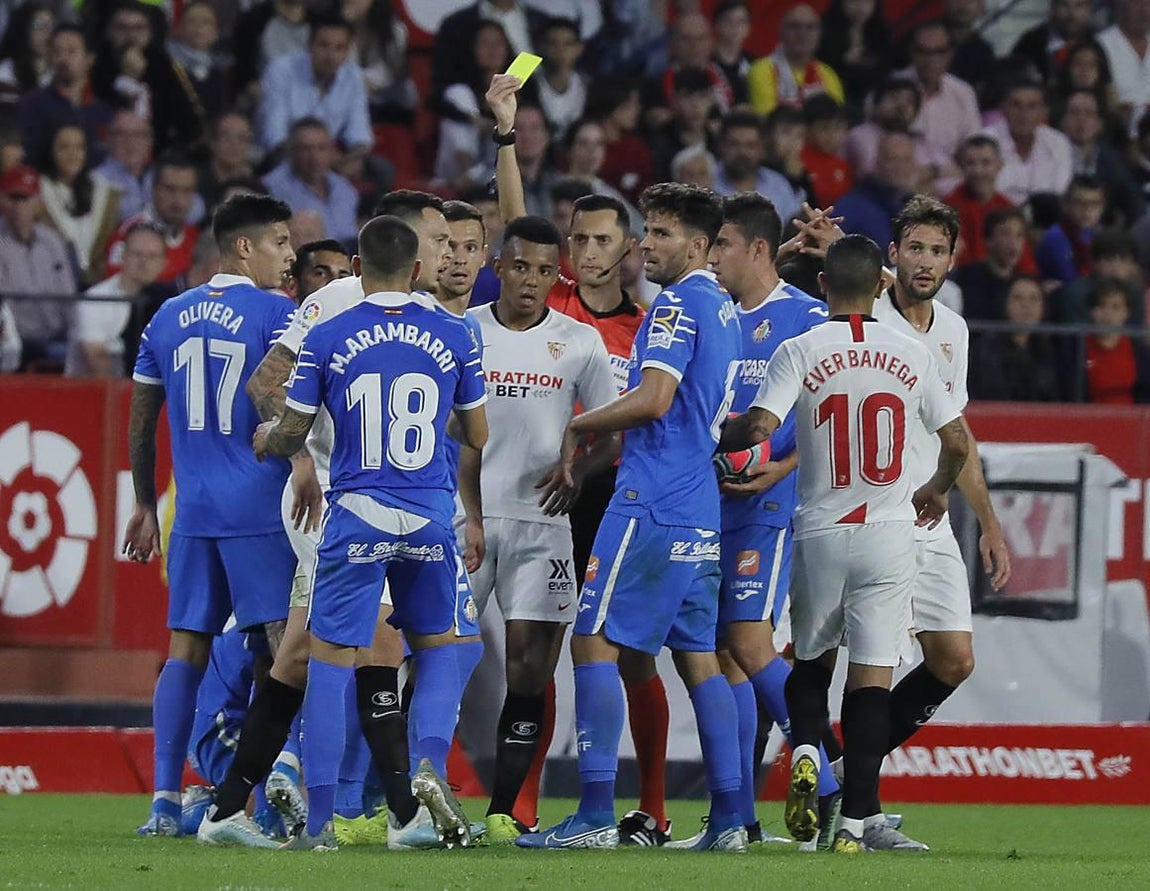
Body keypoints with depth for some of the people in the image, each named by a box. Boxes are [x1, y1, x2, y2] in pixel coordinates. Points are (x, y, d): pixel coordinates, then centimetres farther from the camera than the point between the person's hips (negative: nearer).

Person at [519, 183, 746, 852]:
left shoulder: (679, 304, -10)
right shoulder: (725, 312, 19)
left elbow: (653, 400, -19)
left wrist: (578, 427, -4)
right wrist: (589, 453, 27)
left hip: (651, 502, -9)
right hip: (701, 510, 9)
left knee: (596, 642, -8)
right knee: (697, 654, 9)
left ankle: (597, 815, -13)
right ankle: (729, 818, 5)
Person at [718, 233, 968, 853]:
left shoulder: (800, 351, -6)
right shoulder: (911, 356, 2)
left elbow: (759, 427, -17)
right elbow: (956, 441, 9)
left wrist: (716, 441, 5)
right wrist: (936, 490, 29)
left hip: (821, 530, 0)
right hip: (890, 531, 0)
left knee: (811, 660, 18)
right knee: (872, 674, -1)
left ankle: (805, 753, -9)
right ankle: (858, 819, -7)